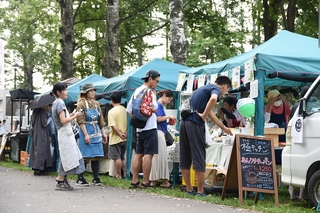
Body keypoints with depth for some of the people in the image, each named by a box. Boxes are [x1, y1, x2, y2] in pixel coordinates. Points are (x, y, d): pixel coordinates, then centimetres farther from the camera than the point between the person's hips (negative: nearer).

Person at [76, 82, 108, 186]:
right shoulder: (81, 104, -6)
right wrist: (86, 134, -18)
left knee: (96, 156, 5)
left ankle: (96, 179, 9)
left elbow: (101, 120, 17)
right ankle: (80, 179, 4)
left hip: (96, 133, 6)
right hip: (86, 132, -6)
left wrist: (103, 133, 13)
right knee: (85, 157, -4)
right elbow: (81, 121, -12)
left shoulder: (96, 104, 14)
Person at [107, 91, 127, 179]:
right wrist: (124, 133, 10)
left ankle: (118, 175, 3)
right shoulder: (124, 110, 4)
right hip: (124, 139, 6)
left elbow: (113, 126, -21)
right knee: (122, 157, 16)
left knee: (117, 157, 0)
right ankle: (125, 174, 16)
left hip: (115, 138, -6)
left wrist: (120, 134, -17)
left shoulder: (111, 111, -13)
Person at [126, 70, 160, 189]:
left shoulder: (136, 91, 16)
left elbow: (129, 109, 18)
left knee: (138, 154, 11)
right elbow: (154, 109, -16)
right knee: (148, 154, -7)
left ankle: (135, 181, 11)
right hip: (150, 127, -9)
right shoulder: (149, 92, -11)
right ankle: (145, 182, -7)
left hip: (139, 128, 9)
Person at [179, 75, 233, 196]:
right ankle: (200, 191, 1)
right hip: (195, 123, -8)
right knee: (199, 157, -2)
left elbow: (210, 112, 36)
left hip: (184, 122, 8)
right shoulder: (216, 89, 1)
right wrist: (203, 116, -13)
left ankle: (189, 189, 17)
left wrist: (224, 128, 43)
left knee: (185, 158, 11)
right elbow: (213, 99, -25)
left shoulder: (204, 88, 29)